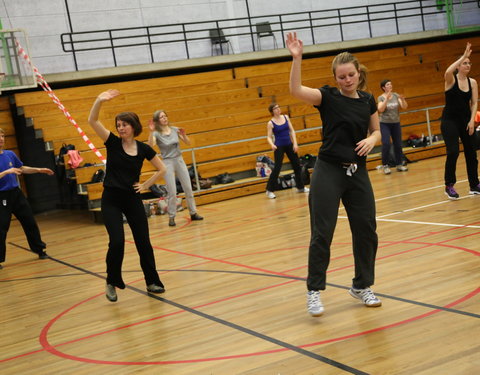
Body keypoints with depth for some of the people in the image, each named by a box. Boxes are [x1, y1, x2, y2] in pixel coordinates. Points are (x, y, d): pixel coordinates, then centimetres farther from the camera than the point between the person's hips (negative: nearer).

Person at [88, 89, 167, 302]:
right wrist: (99, 101, -29)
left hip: (133, 199, 2)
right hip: (111, 200, -2)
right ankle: (112, 283, 7)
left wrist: (146, 185, 5)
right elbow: (92, 121, -16)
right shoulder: (113, 143, -4)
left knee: (143, 242, 3)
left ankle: (152, 282, 19)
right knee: (117, 242, -14)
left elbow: (162, 169, 13)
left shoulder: (143, 149, 0)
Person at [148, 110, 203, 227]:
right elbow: (150, 145, -27)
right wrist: (151, 132, -39)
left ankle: (193, 213, 17)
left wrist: (183, 134, -17)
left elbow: (188, 142, 2)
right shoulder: (157, 134, -9)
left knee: (188, 188, 6)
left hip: (179, 160, 4)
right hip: (167, 163, -4)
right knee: (172, 192, -7)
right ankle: (171, 217, 4)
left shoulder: (175, 130, 2)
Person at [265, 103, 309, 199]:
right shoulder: (270, 123, -9)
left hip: (289, 145, 5)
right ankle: (269, 190, -1)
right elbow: (269, 137, -10)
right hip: (279, 147, -5)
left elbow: (292, 130, 4)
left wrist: (295, 143, -4)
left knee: (297, 165, 10)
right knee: (277, 168, -10)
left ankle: (300, 187, 26)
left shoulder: (286, 117, 3)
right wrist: (272, 144, -31)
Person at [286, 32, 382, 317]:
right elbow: (296, 90, -22)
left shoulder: (368, 101, 7)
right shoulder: (328, 97, -6)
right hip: (329, 172, -4)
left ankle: (362, 286, 24)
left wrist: (371, 140, -6)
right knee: (322, 234, -5)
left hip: (358, 172, 4)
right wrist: (297, 58, -34)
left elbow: (377, 131, 17)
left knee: (366, 231, 7)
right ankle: (314, 291, 6)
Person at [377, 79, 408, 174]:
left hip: (396, 123, 4)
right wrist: (386, 99, -30)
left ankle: (399, 165, 17)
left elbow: (404, 107, -5)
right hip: (384, 124, -4)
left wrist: (402, 99, -24)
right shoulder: (381, 98, -7)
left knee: (398, 144, 5)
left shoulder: (396, 95, 1)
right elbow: (380, 110, -23)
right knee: (386, 144, -16)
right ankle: (385, 166, -7)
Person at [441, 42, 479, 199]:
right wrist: (463, 56, -29)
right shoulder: (451, 80, -9)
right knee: (453, 152, -16)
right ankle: (449, 186, -4)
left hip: (466, 120, 5)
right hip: (450, 120, -5)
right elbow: (448, 71, -33)